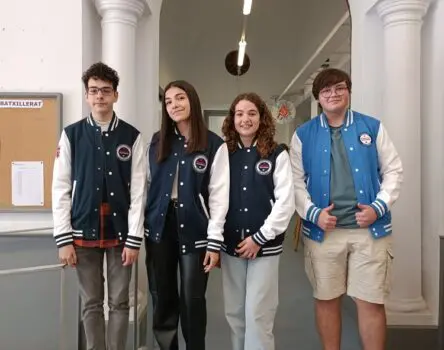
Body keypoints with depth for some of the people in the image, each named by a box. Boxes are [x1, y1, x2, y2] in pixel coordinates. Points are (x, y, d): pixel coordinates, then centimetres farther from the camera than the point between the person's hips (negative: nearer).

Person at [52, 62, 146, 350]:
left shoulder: (132, 137, -1)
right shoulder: (71, 135, 1)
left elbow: (138, 191, -3)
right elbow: (61, 189, 0)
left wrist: (134, 238, -7)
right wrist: (63, 239, -4)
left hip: (120, 233, 0)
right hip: (84, 232, 1)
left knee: (120, 302, 9)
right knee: (92, 303, 11)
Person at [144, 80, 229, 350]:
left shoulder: (214, 145, -4)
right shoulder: (157, 142, 9)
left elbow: (219, 196, -7)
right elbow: (147, 186, 10)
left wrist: (214, 241, -11)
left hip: (194, 230, -3)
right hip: (160, 228, 4)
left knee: (192, 300, 4)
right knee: (162, 298, 12)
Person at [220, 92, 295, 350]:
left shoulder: (277, 154, -2)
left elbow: (286, 202, -7)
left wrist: (260, 237, -11)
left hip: (265, 246, -3)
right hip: (231, 245, 3)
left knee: (257, 314, -2)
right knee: (234, 313, 12)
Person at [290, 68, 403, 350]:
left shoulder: (373, 127, 5)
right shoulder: (303, 134, 5)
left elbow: (393, 170, 4)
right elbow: (295, 180, 2)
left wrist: (379, 207, -9)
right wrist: (313, 213, -12)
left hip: (369, 229, 0)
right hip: (323, 230, 1)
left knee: (371, 302, 5)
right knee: (326, 299, 12)